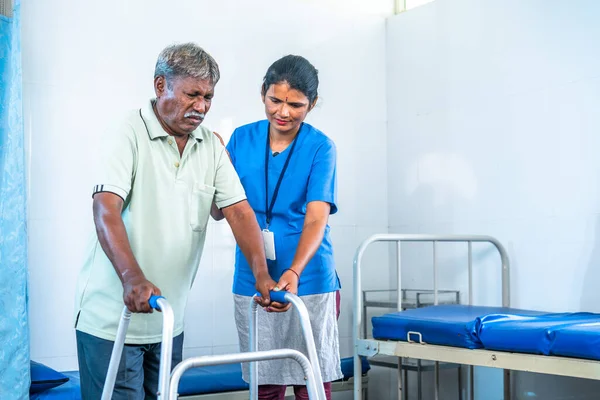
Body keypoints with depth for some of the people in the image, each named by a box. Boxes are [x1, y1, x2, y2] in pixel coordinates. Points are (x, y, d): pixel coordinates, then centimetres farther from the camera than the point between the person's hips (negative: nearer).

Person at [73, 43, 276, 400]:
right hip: (112, 317, -6)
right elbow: (106, 211, -21)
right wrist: (133, 277, -35)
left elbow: (239, 210, 1)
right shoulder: (129, 133, -11)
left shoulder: (211, 146, 7)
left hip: (169, 321, 6)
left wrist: (262, 275, -14)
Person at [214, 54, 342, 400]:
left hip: (307, 281, -2)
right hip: (252, 281, 3)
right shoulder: (242, 139, 3)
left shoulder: (320, 148, -5)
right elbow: (220, 211, 6)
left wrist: (293, 272, -32)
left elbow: (316, 218, -16)